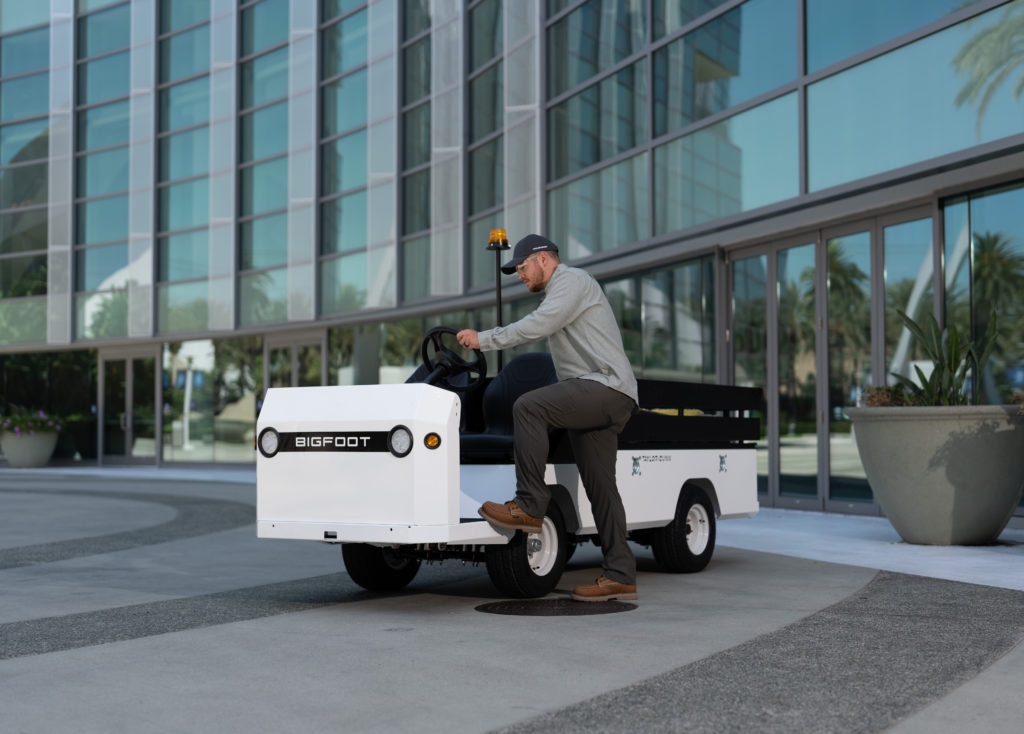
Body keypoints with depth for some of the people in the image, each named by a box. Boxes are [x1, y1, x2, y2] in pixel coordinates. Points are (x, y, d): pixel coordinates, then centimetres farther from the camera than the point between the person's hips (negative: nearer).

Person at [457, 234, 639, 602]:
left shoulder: (572, 279, -5)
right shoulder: (557, 292, 29)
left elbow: (536, 326, -17)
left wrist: (484, 339, -14)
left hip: (605, 386, -10)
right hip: (595, 401, 11)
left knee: (528, 406, -26)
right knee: (600, 488, 4)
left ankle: (529, 506, -24)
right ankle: (620, 576, 4)